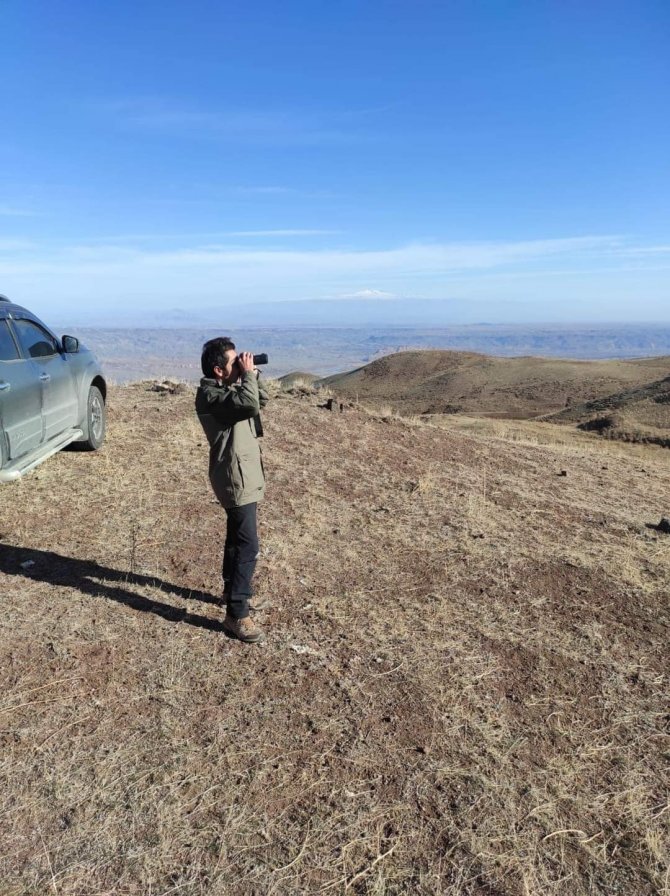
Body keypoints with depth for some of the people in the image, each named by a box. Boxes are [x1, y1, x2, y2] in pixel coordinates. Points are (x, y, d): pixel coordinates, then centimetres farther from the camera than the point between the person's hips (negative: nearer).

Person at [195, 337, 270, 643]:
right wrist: (248, 373, -19)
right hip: (236, 478, -10)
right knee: (248, 546, -10)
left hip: (244, 474, 10)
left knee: (237, 540, 21)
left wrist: (252, 375, 4)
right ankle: (236, 615, -4)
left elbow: (261, 400, 18)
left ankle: (232, 592, 37)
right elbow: (249, 404, -34)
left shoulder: (229, 388, 11)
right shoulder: (210, 395, -18)